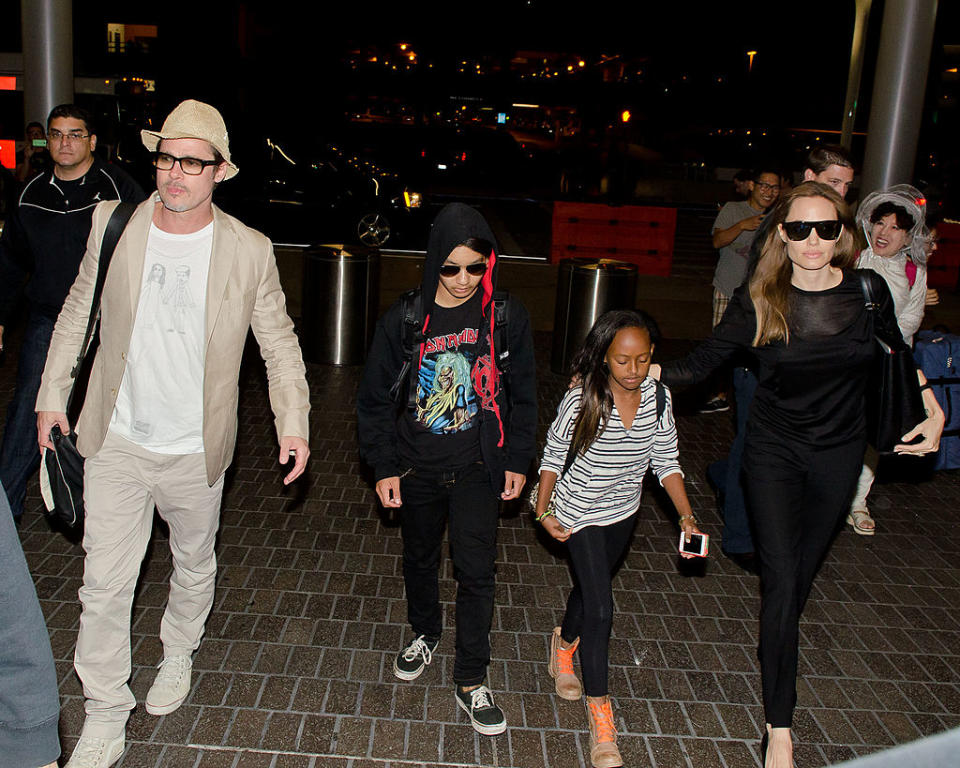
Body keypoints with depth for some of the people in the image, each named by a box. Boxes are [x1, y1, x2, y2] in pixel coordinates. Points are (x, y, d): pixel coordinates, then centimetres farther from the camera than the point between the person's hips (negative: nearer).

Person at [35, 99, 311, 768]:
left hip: (196, 450, 0)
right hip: (117, 443, 0)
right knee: (105, 584, 3)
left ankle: (178, 654, 49)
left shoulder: (250, 251, -10)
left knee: (195, 566, 20)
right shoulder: (112, 224, -5)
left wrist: (294, 423, -5)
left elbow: (279, 343, -1)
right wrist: (52, 395, 10)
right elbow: (77, 315, 7)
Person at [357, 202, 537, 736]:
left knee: (477, 571, -1)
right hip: (417, 468, 1)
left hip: (477, 469, -1)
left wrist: (518, 461, 3)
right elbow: (375, 397, -1)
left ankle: (471, 681, 16)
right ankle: (426, 635, 47)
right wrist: (384, 466, -1)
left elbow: (522, 395, 3)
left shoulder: (506, 317, -9)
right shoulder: (405, 319, -10)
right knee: (420, 559, 19)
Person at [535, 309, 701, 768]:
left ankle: (564, 644, 54)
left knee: (590, 587, 24)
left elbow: (666, 462, -3)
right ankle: (599, 711, 6)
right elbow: (553, 455, -10)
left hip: (623, 514, 4)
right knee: (601, 609, -8)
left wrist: (686, 516, -9)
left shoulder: (657, 398, -12)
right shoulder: (582, 400, -22)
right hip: (579, 515, -4)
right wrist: (544, 510, -13)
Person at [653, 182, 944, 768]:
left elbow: (898, 357, 10)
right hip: (774, 452, -2)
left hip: (839, 456, 2)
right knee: (781, 583, -7)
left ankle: (778, 649, 43)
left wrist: (934, 411, 3)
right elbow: (703, 362, -8)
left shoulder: (868, 291, -7)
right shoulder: (758, 301, -12)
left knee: (802, 575, 16)